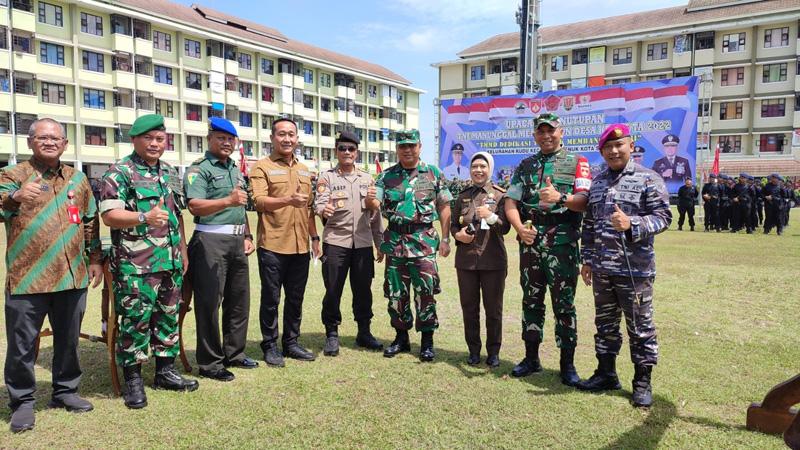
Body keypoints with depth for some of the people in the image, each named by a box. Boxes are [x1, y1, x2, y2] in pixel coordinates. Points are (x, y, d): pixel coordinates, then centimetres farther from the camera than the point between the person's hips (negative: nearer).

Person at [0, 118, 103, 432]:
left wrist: (95, 259, 14)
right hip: (27, 278, -3)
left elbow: (91, 221, 17)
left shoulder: (78, 178, 11)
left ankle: (65, 391, 30)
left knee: (68, 340, 14)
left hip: (72, 277, 4)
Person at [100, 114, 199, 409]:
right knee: (135, 321, -1)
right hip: (135, 265, -7)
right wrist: (145, 218, -31)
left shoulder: (170, 173, 15)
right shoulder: (120, 172, -6)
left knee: (169, 317, 13)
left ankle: (165, 371, 26)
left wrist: (183, 251, 18)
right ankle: (133, 381, 12)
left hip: (170, 262, 7)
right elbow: (109, 215, -15)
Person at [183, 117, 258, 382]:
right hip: (211, 241, -8)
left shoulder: (236, 170, 19)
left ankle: (234, 353, 27)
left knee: (239, 300, 13)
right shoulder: (199, 169, -5)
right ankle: (210, 363, 9)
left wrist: (247, 236, 16)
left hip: (237, 241, 8)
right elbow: (194, 206, -20)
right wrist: (227, 201, -33)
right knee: (209, 303, -2)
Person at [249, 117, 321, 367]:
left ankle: (291, 343, 26)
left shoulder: (304, 170, 17)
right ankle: (270, 346, 18)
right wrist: (289, 200, -31)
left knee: (295, 298, 13)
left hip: (300, 246, 6)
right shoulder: (262, 167, -2)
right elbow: (259, 201, -16)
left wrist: (314, 237, 17)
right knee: (271, 299, 4)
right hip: (272, 245, -5)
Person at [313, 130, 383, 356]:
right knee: (333, 290, 2)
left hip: (363, 243, 3)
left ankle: (364, 332, 23)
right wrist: (324, 210, -33)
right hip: (335, 242, -3)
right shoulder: (327, 177, 3)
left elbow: (376, 213, 15)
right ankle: (332, 335, 15)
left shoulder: (367, 178, 13)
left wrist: (377, 230, 7)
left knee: (363, 289, 9)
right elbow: (318, 204, -11)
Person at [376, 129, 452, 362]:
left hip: (424, 241, -2)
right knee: (396, 293, 9)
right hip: (395, 240, 2)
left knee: (426, 292, -2)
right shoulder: (386, 176, 8)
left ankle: (427, 341, 11)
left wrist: (445, 238, -1)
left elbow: (444, 207, 5)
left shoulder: (434, 174, 5)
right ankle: (401, 337, 25)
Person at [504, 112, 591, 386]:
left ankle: (567, 364, 12)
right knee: (531, 301, 11)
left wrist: (561, 198, -28)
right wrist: (520, 228, -9)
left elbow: (585, 201, -8)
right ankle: (531, 358, 23)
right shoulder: (525, 165, 15)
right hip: (530, 242, 4)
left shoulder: (577, 163, 5)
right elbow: (511, 202, 9)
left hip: (562, 243, -3)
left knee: (564, 303, 0)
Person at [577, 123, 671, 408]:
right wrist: (587, 259, 14)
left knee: (640, 326, 5)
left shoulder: (648, 179, -4)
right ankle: (606, 373, 30)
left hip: (634, 269, -5)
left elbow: (663, 217, -11)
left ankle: (642, 382, 19)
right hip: (601, 269, 6)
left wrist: (631, 224, -27)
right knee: (605, 323, 15)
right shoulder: (597, 183, 14)